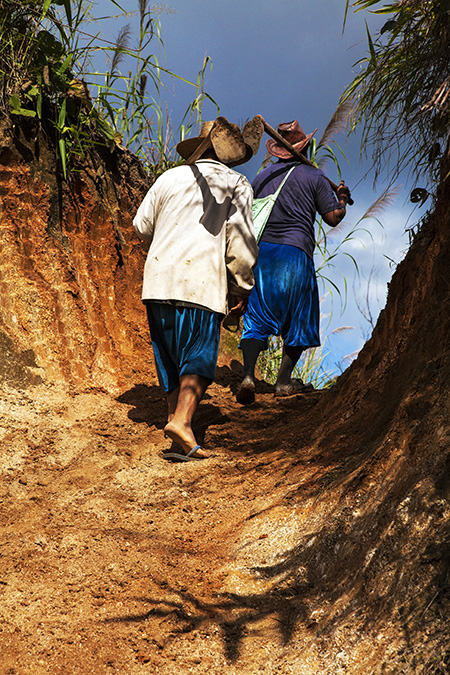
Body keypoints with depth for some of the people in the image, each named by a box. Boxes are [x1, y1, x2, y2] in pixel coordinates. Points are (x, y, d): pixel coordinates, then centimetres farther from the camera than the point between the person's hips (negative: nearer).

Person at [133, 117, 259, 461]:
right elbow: (240, 240, -4)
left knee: (170, 353, 16)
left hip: (159, 276, 5)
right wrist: (242, 288, 3)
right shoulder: (236, 184, 3)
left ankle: (174, 410, 23)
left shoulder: (170, 177, 14)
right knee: (199, 355, -7)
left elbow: (142, 225, 21)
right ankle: (182, 420, -23)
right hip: (201, 280, -5)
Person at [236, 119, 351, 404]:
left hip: (262, 250, 3)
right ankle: (284, 380, 10)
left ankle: (249, 374, -15)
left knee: (256, 317, 4)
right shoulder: (314, 177, 3)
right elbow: (333, 218, 3)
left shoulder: (262, 177, 13)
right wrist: (343, 199, 22)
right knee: (298, 319, 10)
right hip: (295, 251, -3)